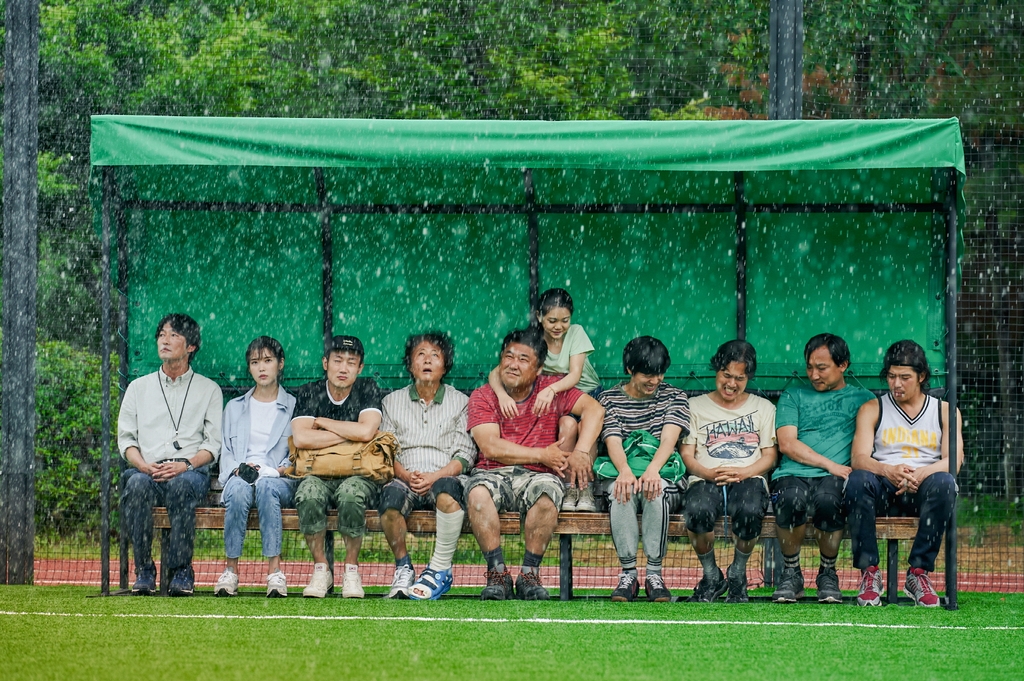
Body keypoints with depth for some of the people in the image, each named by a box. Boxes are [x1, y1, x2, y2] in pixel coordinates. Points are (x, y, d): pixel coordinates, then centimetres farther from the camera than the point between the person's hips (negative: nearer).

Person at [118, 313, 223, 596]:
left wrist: (185, 465, -13)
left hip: (190, 471, -2)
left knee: (181, 486, -39)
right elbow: (125, 438, 14)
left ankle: (181, 571, -35)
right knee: (137, 484, -36)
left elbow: (213, 443, 7)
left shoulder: (208, 390, 17)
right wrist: (144, 465, -8)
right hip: (146, 469, 2)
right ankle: (143, 571, -32)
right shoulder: (138, 387, 22)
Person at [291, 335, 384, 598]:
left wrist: (321, 422, -6)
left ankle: (351, 569, -17)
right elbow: (301, 438, -12)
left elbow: (366, 431, -15)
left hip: (359, 474, -1)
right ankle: (321, 569, -17)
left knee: (351, 494, -37)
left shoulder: (368, 389, 3)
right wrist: (350, 434, -10)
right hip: (318, 474, 1)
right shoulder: (308, 393, 5)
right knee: (309, 494, -35)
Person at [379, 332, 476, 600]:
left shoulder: (460, 402, 15)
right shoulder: (393, 402, 20)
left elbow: (465, 455, 6)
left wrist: (435, 476, -12)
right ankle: (403, 567, -17)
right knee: (391, 495, -35)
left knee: (447, 490, -39)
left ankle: (440, 570, -31)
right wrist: (406, 475, -9)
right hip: (405, 479, 1)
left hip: (445, 476, -1)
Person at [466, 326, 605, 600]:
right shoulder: (483, 397, 5)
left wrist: (580, 453, -19)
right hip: (494, 474, 0)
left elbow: (594, 409, -4)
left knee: (546, 492, -35)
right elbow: (490, 447, -7)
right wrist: (543, 455, -9)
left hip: (537, 476, 0)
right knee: (477, 492, -34)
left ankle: (529, 574, -25)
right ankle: (497, 573, -28)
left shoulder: (552, 390, 8)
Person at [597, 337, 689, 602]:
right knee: (620, 490, -36)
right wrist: (625, 471, -31)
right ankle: (628, 572, -32)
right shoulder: (609, 399, 9)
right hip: (622, 473, 0)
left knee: (656, 489, -36)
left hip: (663, 475, 0)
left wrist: (652, 470, -30)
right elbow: (613, 442, -7)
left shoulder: (674, 397, 9)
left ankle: (654, 573, -32)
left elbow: (669, 438, -8)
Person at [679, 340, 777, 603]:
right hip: (706, 480, 0)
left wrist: (743, 472, -10)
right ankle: (711, 576, -11)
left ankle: (738, 575, -10)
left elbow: (769, 456, 10)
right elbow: (687, 455, 10)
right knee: (698, 509, -38)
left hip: (748, 480, 0)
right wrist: (707, 473, -12)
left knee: (750, 511, -39)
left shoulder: (763, 408, 20)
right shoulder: (696, 407, 19)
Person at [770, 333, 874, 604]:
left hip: (837, 478, -1)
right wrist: (831, 465, -5)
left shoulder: (862, 399, 21)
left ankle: (828, 575, -14)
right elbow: (786, 443, 7)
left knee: (827, 499, -38)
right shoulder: (793, 396, 22)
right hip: (793, 475, 1)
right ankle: (791, 574, -15)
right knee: (793, 498, -37)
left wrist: (855, 470, -13)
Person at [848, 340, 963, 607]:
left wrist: (921, 473, -23)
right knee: (858, 480, -34)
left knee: (944, 483, -35)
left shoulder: (945, 411, 15)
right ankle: (869, 572, -31)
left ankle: (919, 572, -30)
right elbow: (859, 459, -1)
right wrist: (889, 471, -24)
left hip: (923, 490, 0)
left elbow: (953, 461, -1)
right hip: (884, 489, 0)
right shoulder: (872, 409, 15)